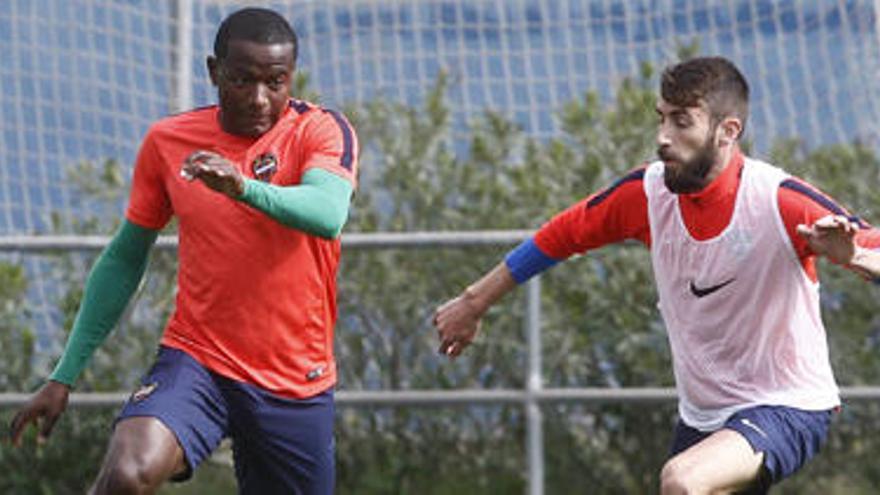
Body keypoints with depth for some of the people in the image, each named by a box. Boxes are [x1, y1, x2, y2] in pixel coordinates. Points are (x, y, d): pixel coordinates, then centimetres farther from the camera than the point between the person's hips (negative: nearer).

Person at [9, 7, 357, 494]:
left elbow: (328, 215, -27)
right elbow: (124, 258, 14)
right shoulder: (167, 141, 3)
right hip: (195, 358, 0)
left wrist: (244, 188, -47)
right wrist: (64, 376, 12)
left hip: (298, 383, 0)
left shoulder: (321, 130, -5)